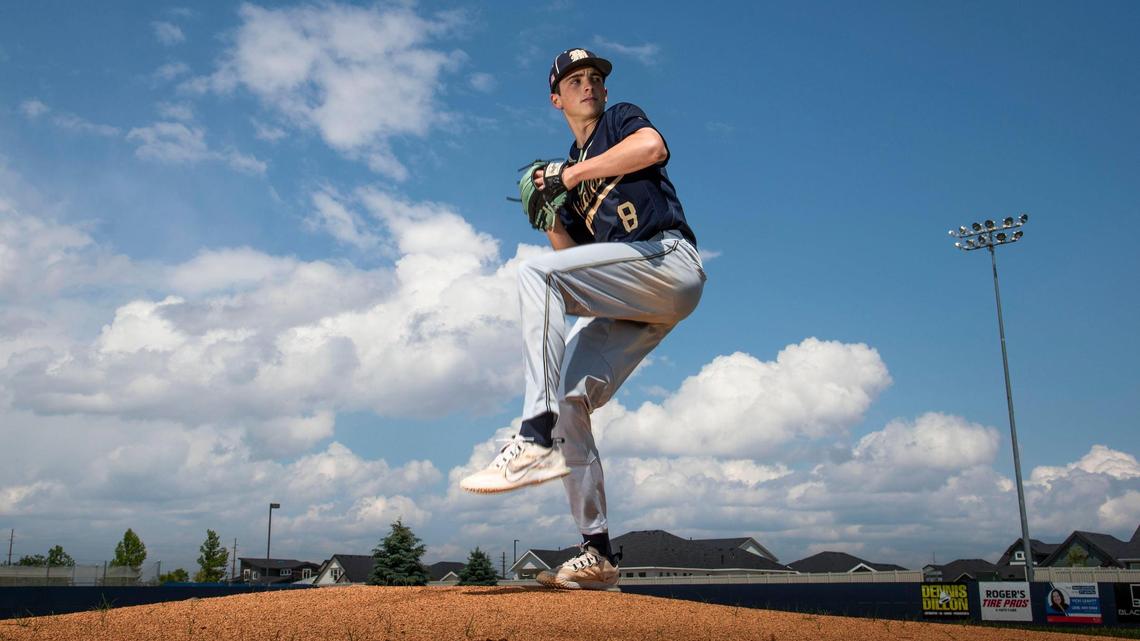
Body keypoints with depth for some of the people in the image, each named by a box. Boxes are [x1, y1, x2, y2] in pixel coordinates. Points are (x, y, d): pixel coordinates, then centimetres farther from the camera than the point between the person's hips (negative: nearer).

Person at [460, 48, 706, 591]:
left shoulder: (622, 119, 13)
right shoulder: (571, 167, 28)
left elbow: (653, 146, -14)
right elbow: (571, 254, 22)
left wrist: (572, 175, -7)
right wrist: (550, 214, 4)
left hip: (668, 258, -7)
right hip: (629, 301, 7)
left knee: (534, 274, -26)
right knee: (568, 398, -3)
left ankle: (537, 440, -34)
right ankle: (597, 555, 1)